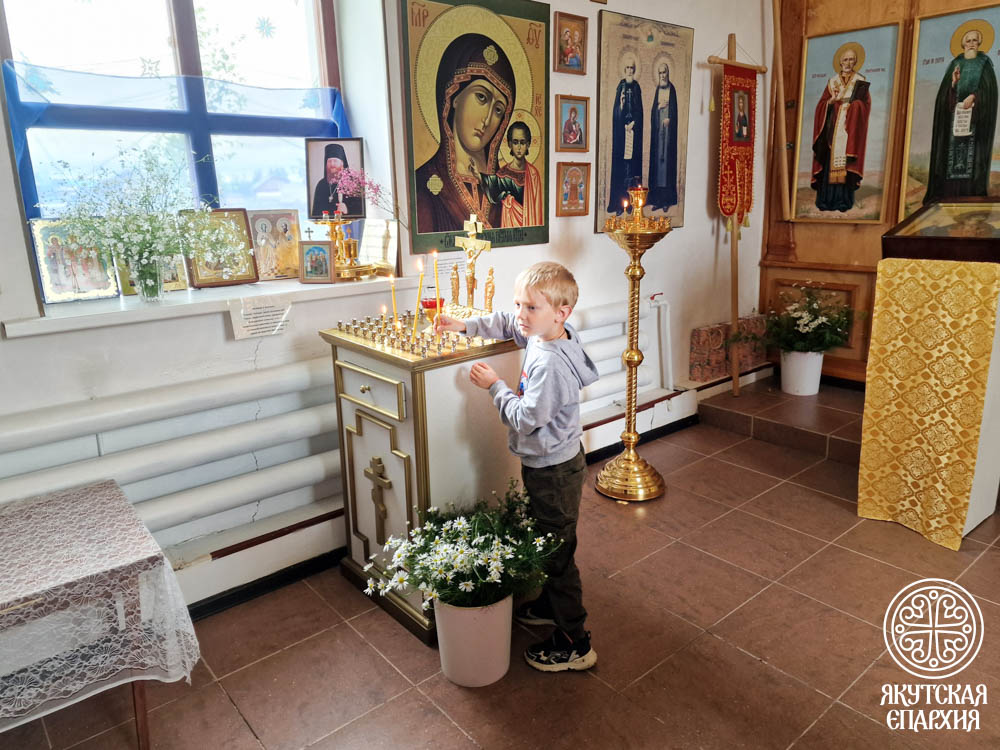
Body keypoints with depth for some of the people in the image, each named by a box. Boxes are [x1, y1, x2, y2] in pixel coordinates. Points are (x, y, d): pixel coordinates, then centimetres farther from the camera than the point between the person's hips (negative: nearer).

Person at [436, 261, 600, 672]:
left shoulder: (549, 364, -30)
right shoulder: (541, 334, -2)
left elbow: (525, 419, -28)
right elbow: (507, 324, 18)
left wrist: (495, 385, -17)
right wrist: (465, 325, 10)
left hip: (554, 471, -10)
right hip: (548, 464, 10)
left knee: (558, 551, 3)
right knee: (547, 541, 26)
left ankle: (574, 643, 17)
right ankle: (550, 605, 46)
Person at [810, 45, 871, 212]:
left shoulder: (861, 81, 7)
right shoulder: (832, 82, 12)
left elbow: (866, 104, -1)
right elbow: (821, 105, 6)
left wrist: (854, 102, -19)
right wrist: (831, 101, -13)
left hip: (851, 128, -2)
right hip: (833, 127, 2)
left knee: (846, 162, -8)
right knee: (830, 162, -4)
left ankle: (844, 200, -8)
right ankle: (827, 199, -2)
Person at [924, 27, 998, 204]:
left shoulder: (984, 62, 9)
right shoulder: (955, 63, 15)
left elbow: (989, 86, -2)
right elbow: (945, 89, 9)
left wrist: (973, 96, -18)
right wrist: (953, 82, -11)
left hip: (976, 111, -2)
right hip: (956, 110, 2)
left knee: (973, 148, -10)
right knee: (953, 147, -7)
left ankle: (973, 191, -12)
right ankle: (951, 191, -9)